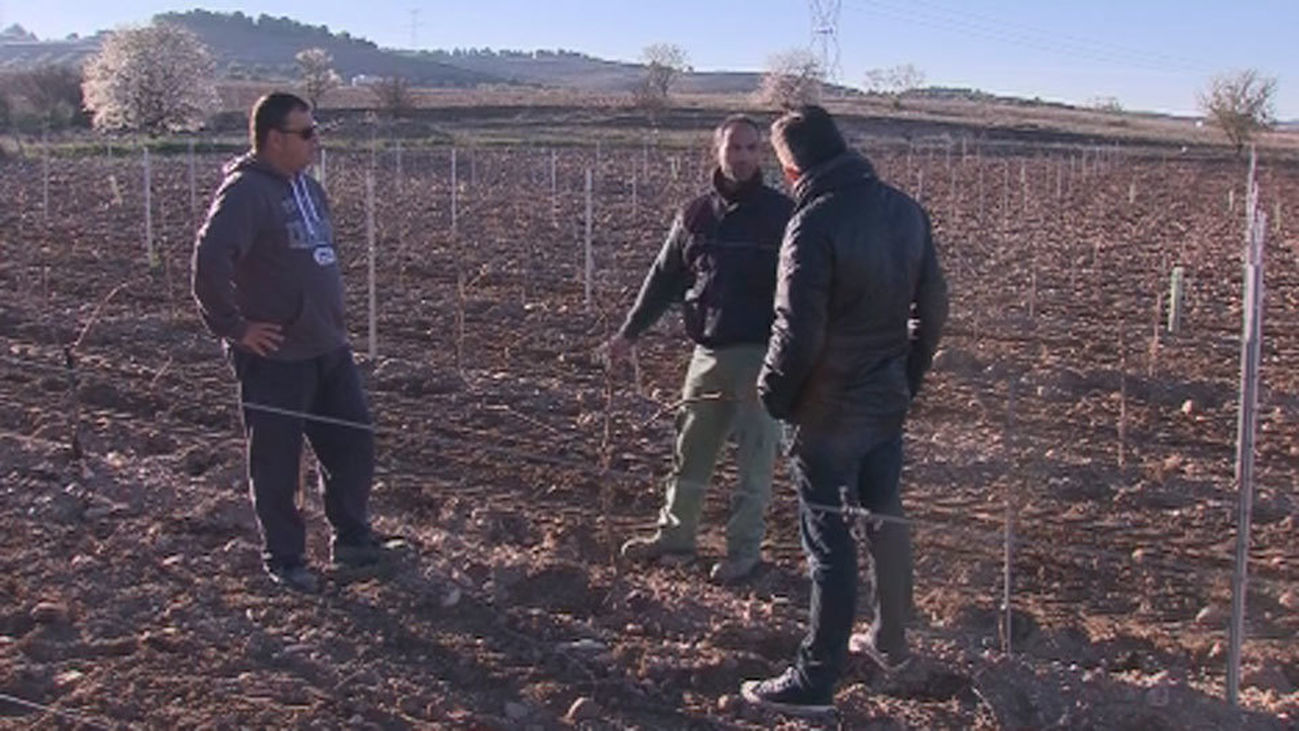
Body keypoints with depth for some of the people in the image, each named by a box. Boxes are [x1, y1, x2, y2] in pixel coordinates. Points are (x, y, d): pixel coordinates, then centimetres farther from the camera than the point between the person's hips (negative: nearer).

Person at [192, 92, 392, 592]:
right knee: (277, 463, 5)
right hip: (275, 358, -8)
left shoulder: (307, 188, 13)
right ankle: (284, 559, 20)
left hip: (329, 349, 9)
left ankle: (352, 539, 30)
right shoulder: (246, 191, -16)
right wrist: (233, 327, -22)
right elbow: (210, 259, -28)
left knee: (354, 445, 14)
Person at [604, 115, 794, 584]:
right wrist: (630, 331, 8)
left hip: (761, 353, -4)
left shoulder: (781, 214, -6)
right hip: (709, 352, 4)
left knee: (755, 457, 5)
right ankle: (674, 534, 29)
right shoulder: (696, 215, 6)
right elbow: (665, 277, 11)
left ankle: (744, 549, 17)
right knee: (690, 451, 14)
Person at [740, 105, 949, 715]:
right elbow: (932, 305, 9)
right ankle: (890, 642, 39)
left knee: (829, 542, 1)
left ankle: (815, 680, 12)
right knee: (885, 518, 22)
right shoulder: (904, 209, 2)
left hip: (827, 413, -7)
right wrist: (908, 375, 17)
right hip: (888, 401, 7)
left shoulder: (814, 222, -21)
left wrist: (773, 395, -7)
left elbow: (797, 332, -23)